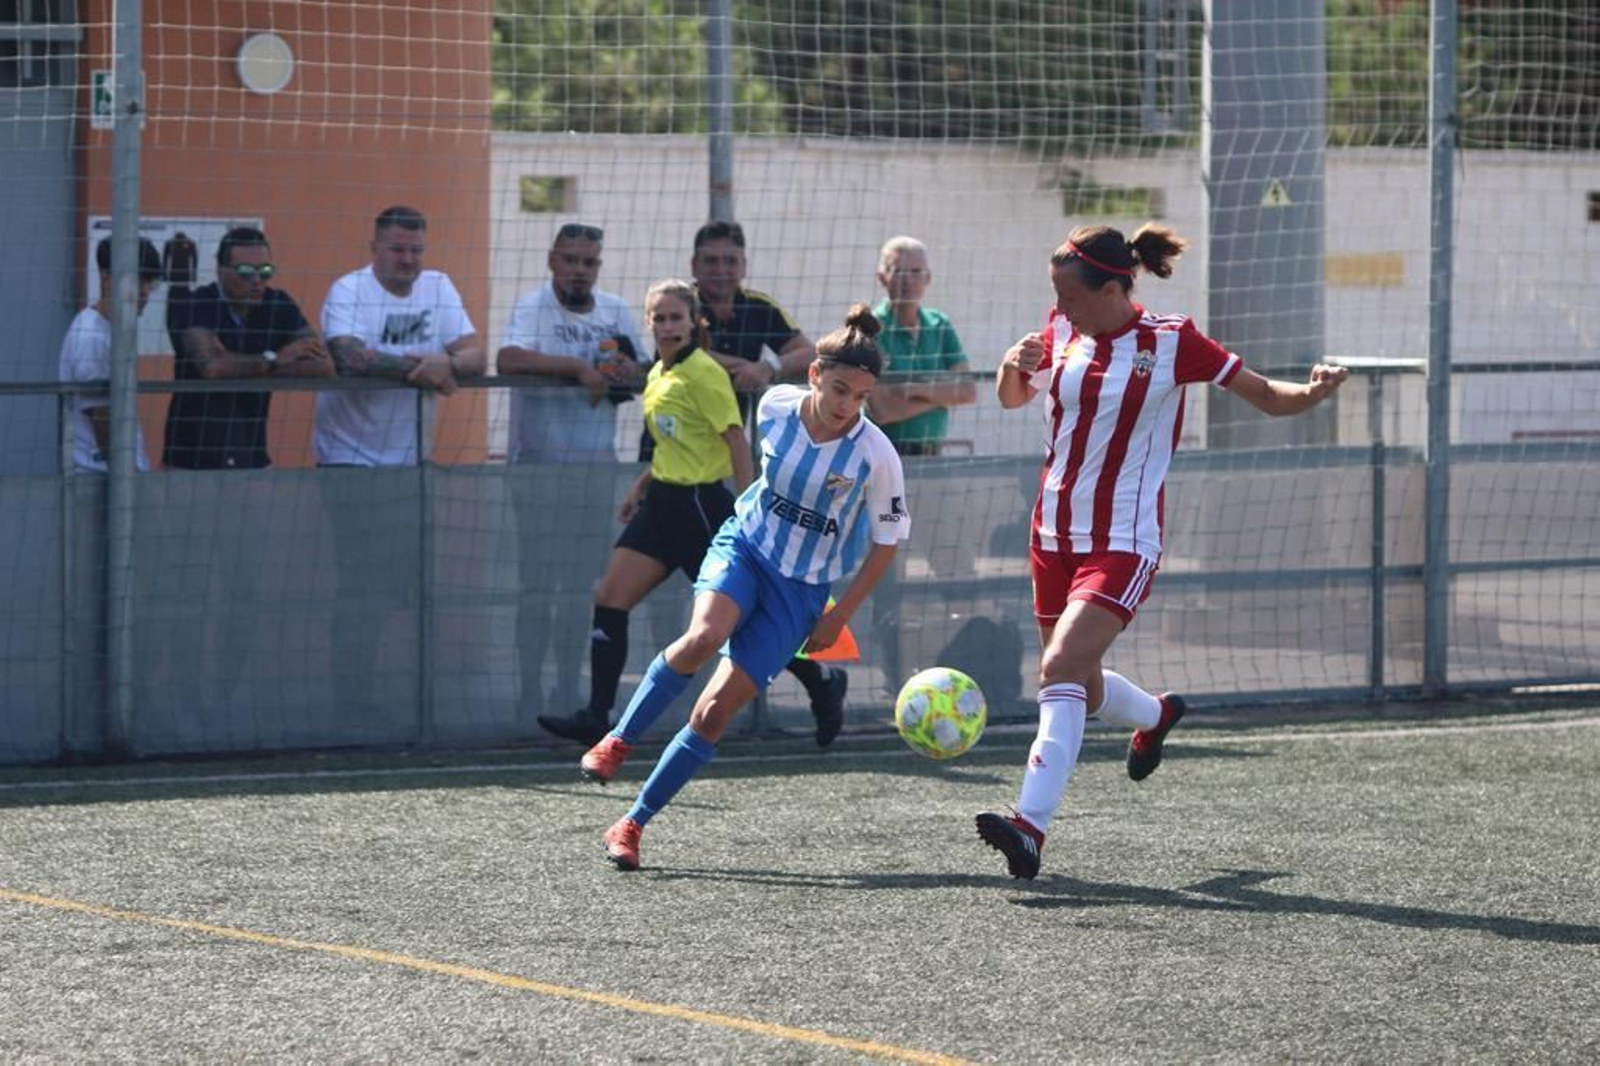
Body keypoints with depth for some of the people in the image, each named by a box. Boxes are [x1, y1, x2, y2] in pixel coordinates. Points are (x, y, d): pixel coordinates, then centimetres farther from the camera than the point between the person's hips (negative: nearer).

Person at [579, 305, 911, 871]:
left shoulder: (875, 454, -18)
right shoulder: (775, 405, -11)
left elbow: (886, 541, -4)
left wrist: (838, 616, -4)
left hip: (801, 590, -1)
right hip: (744, 546, 1)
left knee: (714, 713, -8)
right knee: (704, 636, -34)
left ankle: (632, 824, 3)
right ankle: (620, 739, -15)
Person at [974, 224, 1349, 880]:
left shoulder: (1170, 344, -12)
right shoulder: (1063, 332, 2)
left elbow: (1271, 399, -5)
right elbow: (1011, 398, 19)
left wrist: (1316, 391, -28)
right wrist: (1013, 364, -5)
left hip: (1122, 545, -6)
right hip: (1055, 535, 6)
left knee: (1061, 668, -23)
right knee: (1077, 684, 18)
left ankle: (1031, 825, -29)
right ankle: (1157, 715, 51)